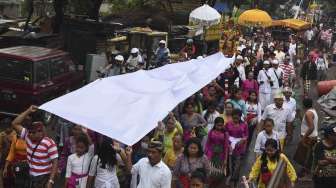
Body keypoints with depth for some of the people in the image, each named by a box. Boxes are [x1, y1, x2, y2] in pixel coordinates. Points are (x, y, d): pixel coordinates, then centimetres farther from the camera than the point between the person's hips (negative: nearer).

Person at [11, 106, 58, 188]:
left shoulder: (49, 144, -17)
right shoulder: (28, 137, 1)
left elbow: (55, 163, -18)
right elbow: (15, 124, 1)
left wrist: (51, 181, -24)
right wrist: (28, 111, -5)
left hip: (44, 178, -6)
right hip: (32, 178, 7)